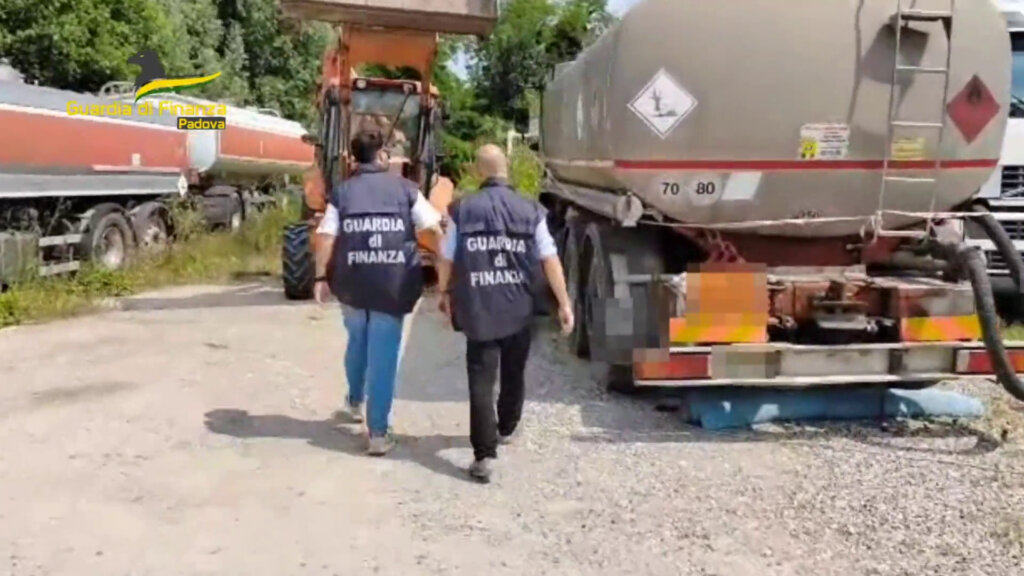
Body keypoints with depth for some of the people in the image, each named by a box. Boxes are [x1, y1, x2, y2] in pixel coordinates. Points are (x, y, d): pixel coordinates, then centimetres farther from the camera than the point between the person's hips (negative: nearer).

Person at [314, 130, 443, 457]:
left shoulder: (342, 193, 4)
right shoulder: (405, 189, 3)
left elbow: (327, 239, -4)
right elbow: (435, 230, -1)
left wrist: (322, 277, 2)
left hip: (352, 283, 2)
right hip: (393, 284, -2)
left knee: (357, 342, 26)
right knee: (383, 355, 3)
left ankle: (354, 403, 44)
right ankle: (378, 432, 3)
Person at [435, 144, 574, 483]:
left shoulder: (462, 210, -3)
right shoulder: (531, 211, -2)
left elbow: (446, 258, 4)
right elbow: (550, 260, -4)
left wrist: (445, 293, 20)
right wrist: (564, 303, 2)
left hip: (479, 310, -2)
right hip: (519, 310, 2)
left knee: (481, 381, -1)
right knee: (514, 373, 22)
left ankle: (483, 456, -7)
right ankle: (506, 429, 41)